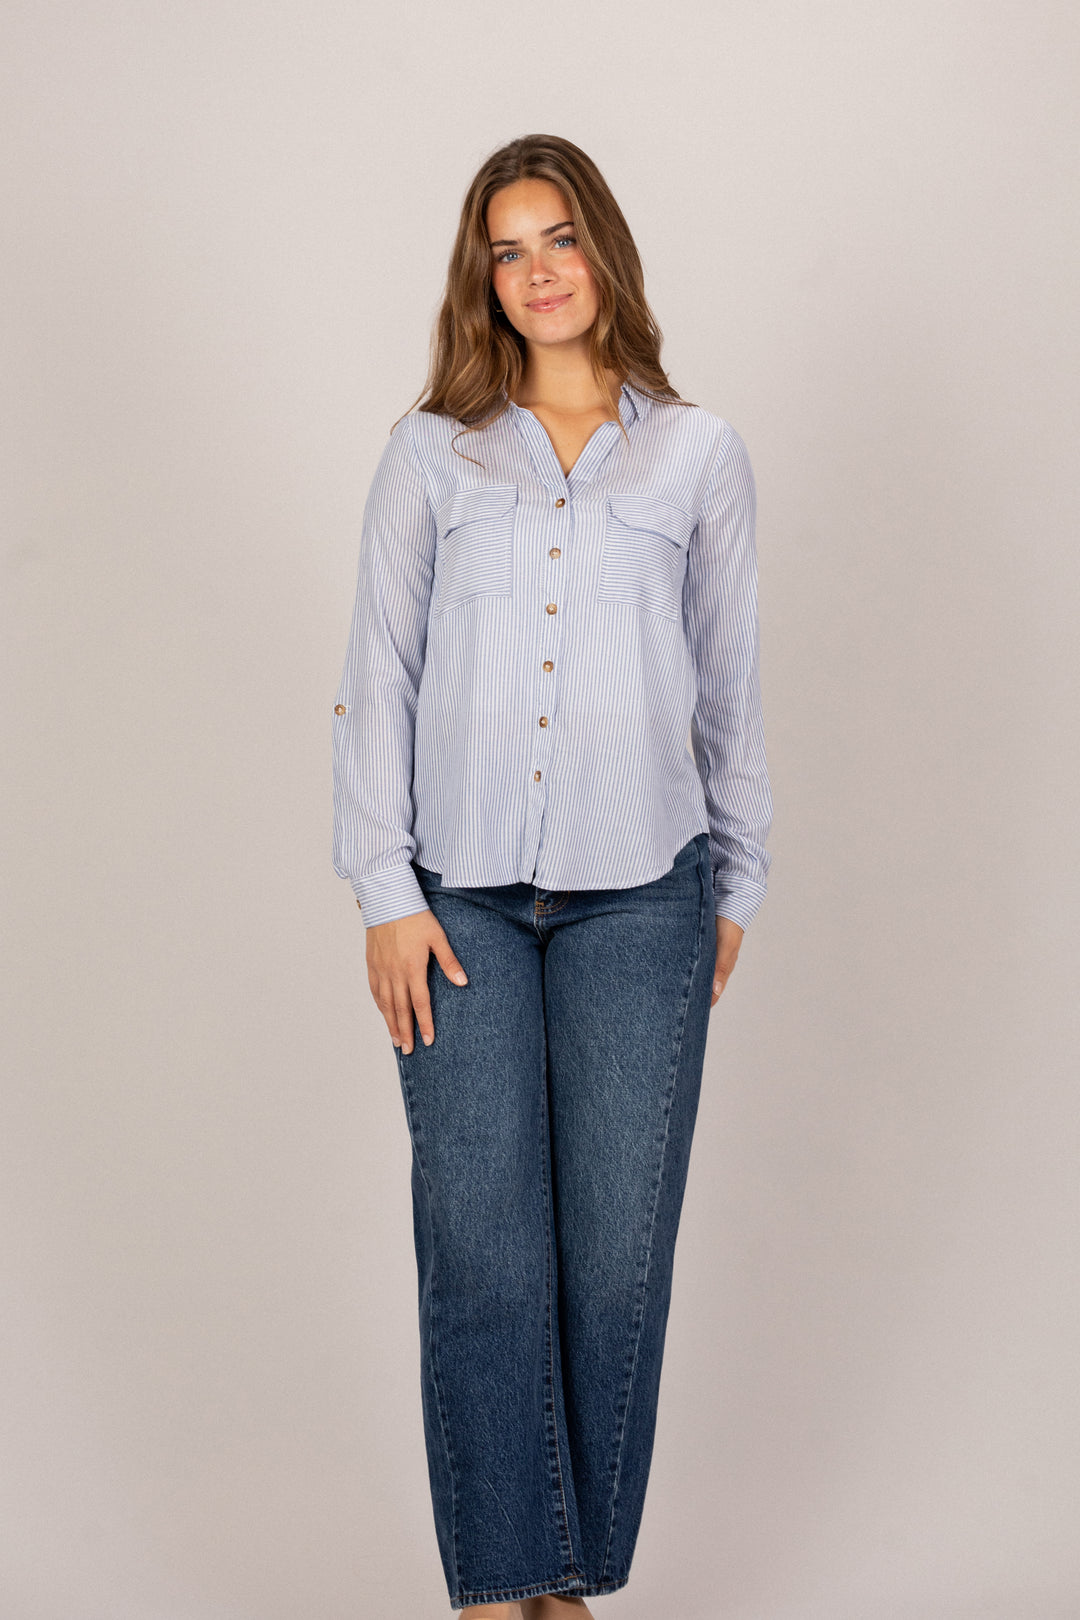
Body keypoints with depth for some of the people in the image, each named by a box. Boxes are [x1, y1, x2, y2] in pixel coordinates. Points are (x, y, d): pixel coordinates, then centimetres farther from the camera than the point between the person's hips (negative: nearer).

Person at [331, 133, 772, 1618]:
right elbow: (378, 678, 5)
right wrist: (385, 891, -2)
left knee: (619, 1252, 3)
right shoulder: (431, 454, 7)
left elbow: (731, 686, 12)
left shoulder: (698, 454, 9)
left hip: (639, 896, 1)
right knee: (481, 1251, 0)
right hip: (464, 895, 0)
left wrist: (737, 885, 11)